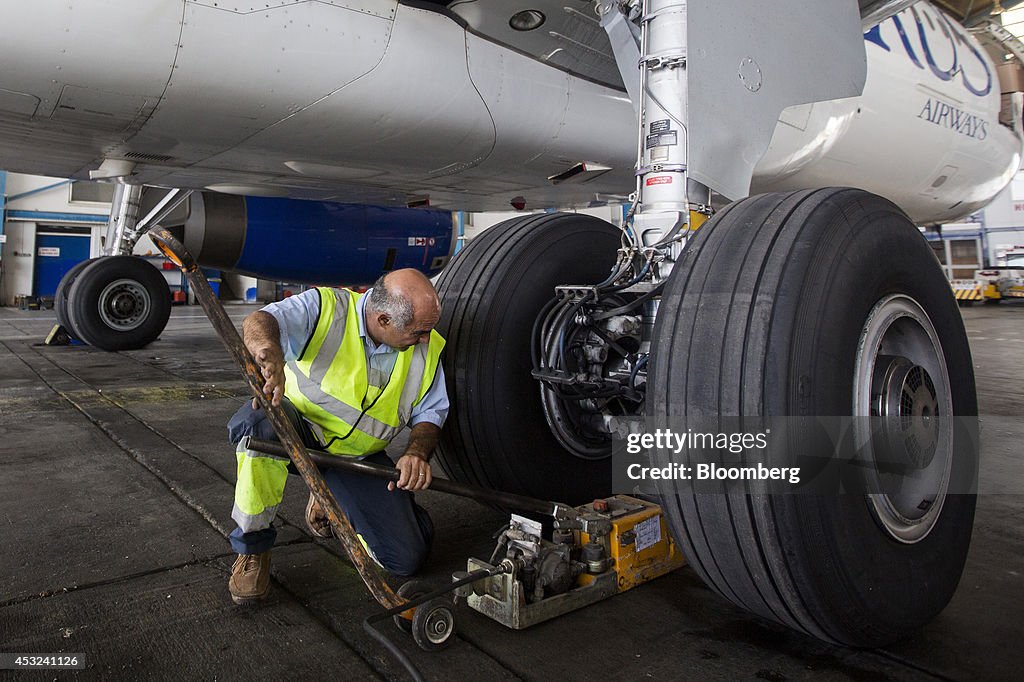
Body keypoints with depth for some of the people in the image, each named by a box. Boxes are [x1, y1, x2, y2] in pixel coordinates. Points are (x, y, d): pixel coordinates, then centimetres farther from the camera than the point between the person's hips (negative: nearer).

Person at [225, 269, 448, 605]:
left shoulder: (428, 349, -7)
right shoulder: (324, 308, -19)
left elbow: (431, 413, 0)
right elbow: (259, 322, -33)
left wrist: (417, 452, -22)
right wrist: (269, 349, -58)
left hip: (359, 458, 3)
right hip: (298, 424, -3)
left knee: (407, 559, -7)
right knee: (260, 425, -40)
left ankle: (330, 501, 22)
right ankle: (252, 549, -15)